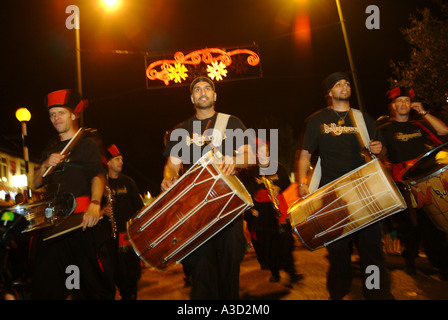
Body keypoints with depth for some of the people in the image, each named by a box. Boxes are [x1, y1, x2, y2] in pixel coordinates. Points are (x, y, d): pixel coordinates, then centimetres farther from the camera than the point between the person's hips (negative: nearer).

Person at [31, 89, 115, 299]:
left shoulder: (87, 142, 3)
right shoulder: (51, 147, 22)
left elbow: (98, 175, -12)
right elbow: (36, 184, 20)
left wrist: (94, 204, -30)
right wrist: (46, 165, -2)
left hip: (82, 217, -5)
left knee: (92, 277, -7)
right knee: (44, 281, 5)